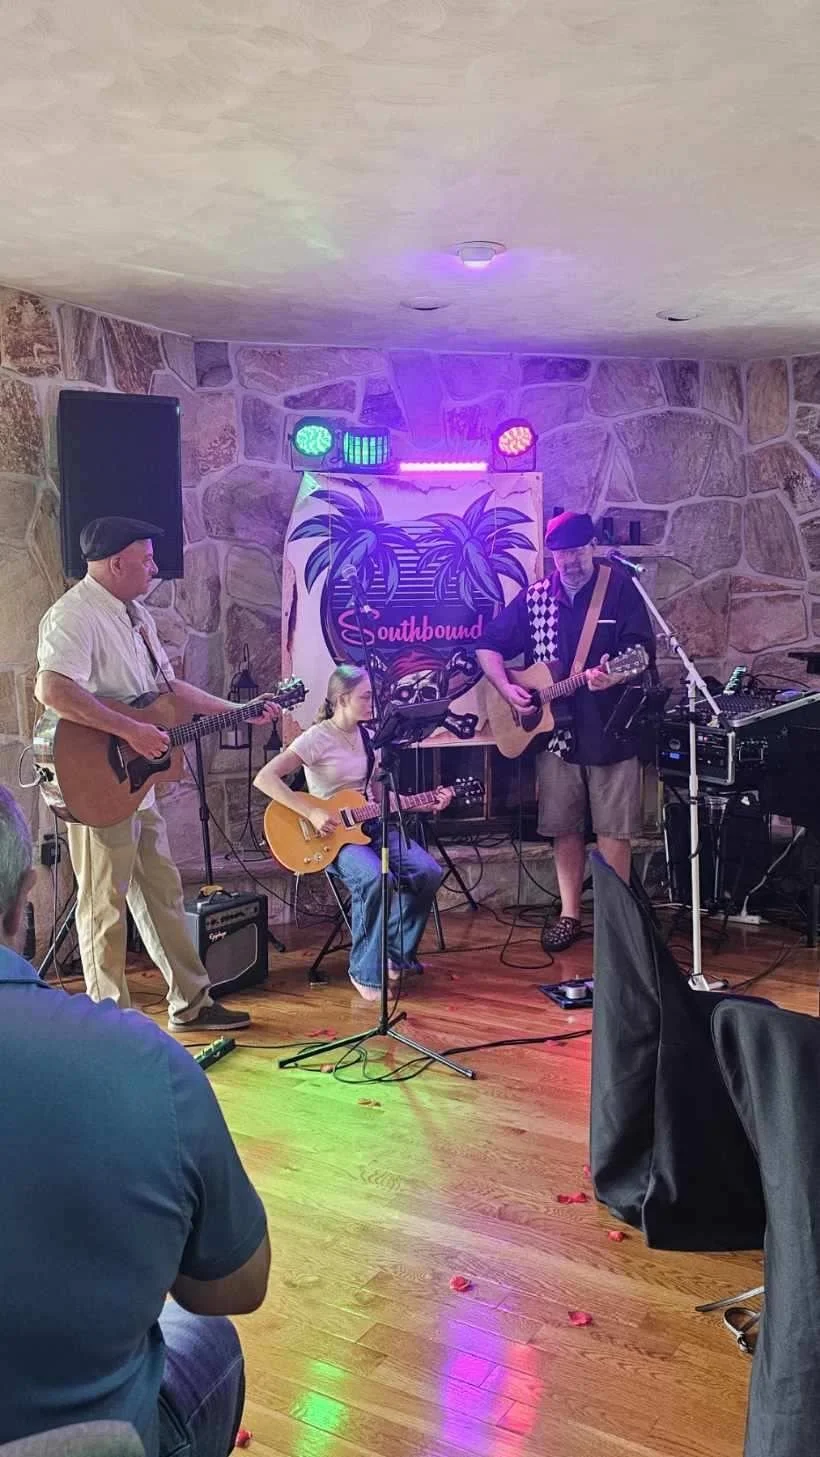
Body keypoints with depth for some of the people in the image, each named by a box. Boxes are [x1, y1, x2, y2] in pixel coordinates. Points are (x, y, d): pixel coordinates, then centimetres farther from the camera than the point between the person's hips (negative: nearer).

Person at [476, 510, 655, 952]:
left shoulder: (619, 588, -5)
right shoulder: (534, 597, 6)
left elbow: (643, 650, -13)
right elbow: (488, 647, 11)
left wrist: (614, 675, -33)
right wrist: (506, 688, -4)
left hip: (610, 730, -3)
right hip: (554, 732, 4)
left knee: (613, 830, 3)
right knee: (564, 827, 10)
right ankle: (570, 914, 23)